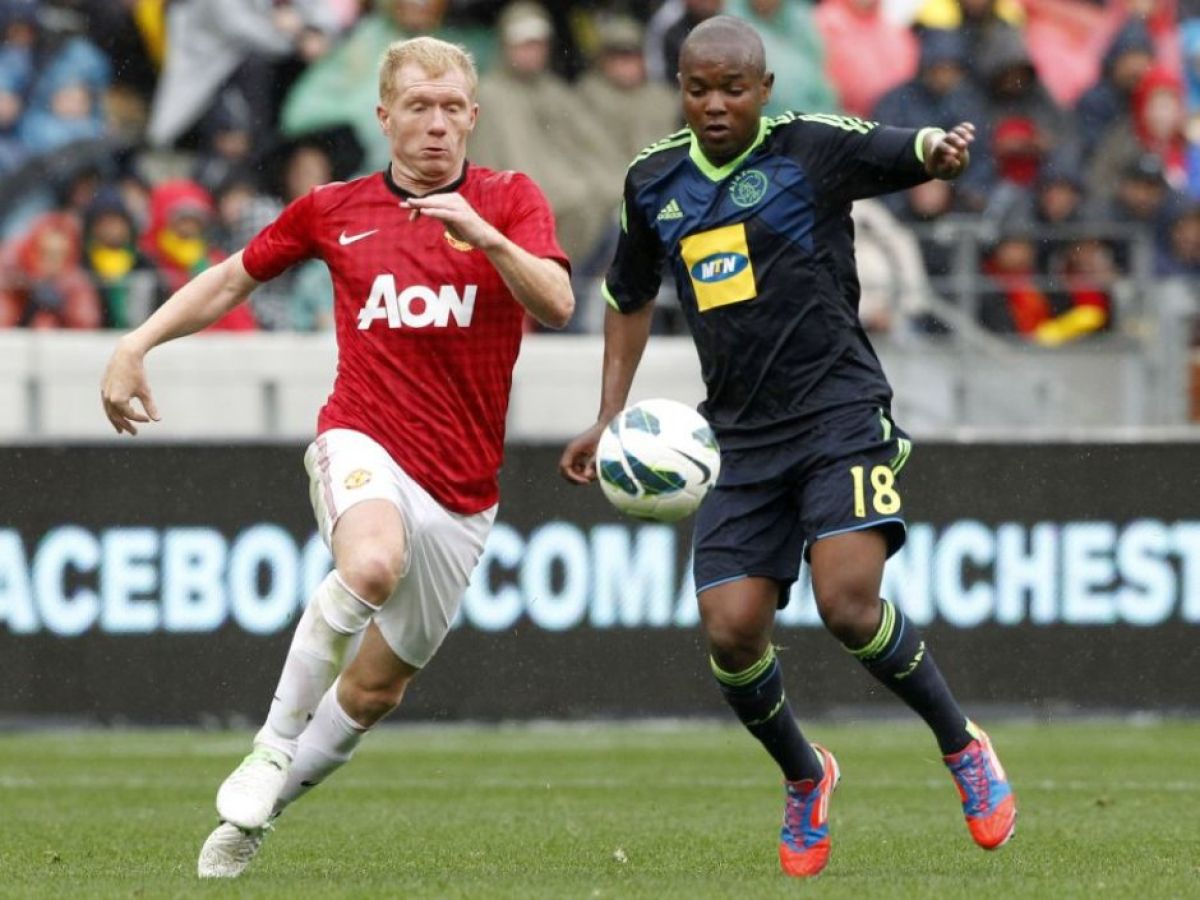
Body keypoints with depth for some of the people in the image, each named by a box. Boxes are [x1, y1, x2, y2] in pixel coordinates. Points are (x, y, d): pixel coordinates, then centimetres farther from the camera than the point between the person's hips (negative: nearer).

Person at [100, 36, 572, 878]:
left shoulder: (511, 199, 3)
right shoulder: (333, 210, 8)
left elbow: (557, 305, -13)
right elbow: (236, 277, 22)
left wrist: (484, 234, -29)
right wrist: (136, 345, 11)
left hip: (462, 488, 2)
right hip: (363, 440, -2)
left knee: (375, 689, 8)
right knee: (372, 564, -37)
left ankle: (255, 810, 31)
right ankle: (272, 750, -21)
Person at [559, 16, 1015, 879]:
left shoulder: (814, 146, -5)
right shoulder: (655, 181, 9)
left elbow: (909, 152, -19)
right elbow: (630, 297, 24)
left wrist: (941, 151, -43)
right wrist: (608, 418, 20)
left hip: (839, 411, -5)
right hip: (740, 438, 5)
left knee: (848, 603, -22)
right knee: (732, 635, -6)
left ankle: (962, 745, 3)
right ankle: (806, 781, 23)